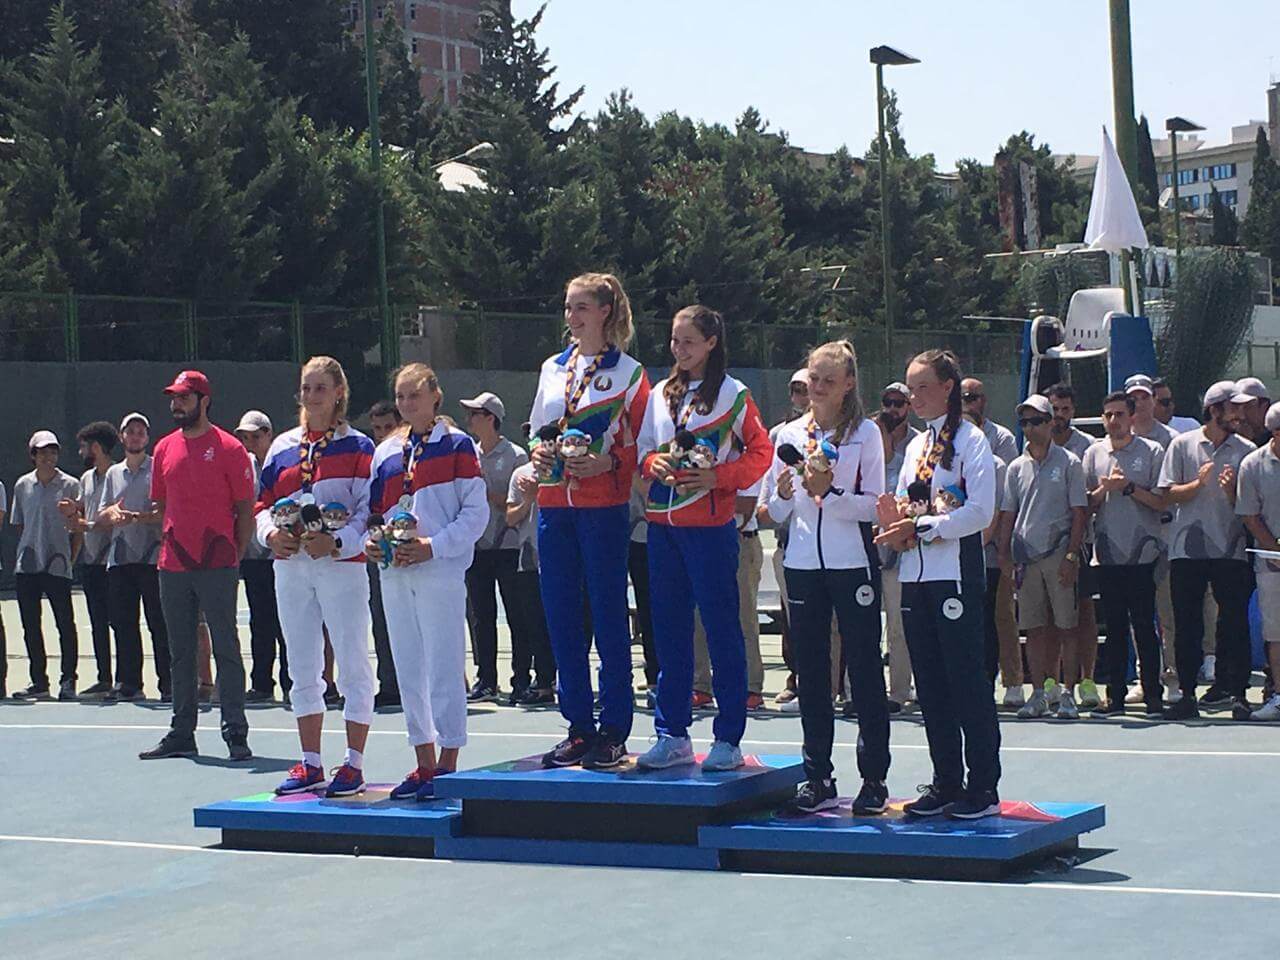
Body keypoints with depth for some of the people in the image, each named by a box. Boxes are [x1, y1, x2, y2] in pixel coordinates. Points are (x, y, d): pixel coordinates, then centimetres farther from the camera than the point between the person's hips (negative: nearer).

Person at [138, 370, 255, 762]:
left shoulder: (228, 449, -3)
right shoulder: (164, 449, 12)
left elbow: (246, 509, -1)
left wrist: (235, 557, -6)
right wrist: (168, 547, 11)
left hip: (217, 567, -5)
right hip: (173, 567, 5)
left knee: (226, 649, -3)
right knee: (180, 653, 10)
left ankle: (235, 734, 0)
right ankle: (181, 735, 16)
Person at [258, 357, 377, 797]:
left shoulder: (357, 446, 0)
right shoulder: (283, 447, 14)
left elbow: (369, 509, -6)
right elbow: (263, 504, 15)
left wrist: (336, 541, -20)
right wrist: (271, 533, -6)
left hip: (341, 563, -5)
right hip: (290, 564, 5)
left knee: (352, 665, -3)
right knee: (302, 667, 9)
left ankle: (354, 764, 3)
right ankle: (310, 764, 17)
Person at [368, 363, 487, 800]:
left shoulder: (456, 445, -2)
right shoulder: (386, 452, 15)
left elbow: (476, 511, -6)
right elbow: (375, 509, 21)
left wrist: (432, 546, -15)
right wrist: (370, 542, 0)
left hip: (441, 570, -6)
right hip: (394, 571, 6)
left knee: (443, 668, -6)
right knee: (408, 670, 9)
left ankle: (447, 764, 0)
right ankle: (423, 764, 17)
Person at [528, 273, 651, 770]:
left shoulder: (628, 372, -1)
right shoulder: (552, 368, 15)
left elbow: (642, 443, -3)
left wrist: (606, 462, -18)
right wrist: (538, 454, 1)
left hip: (604, 505, -6)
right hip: (554, 503, 6)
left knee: (608, 615, -2)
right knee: (561, 615, 6)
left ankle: (614, 731, 4)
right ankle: (579, 727, 14)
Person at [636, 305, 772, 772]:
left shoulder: (733, 395, -2)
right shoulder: (661, 394, 13)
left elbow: (761, 452, -4)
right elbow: (642, 451, 18)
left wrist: (717, 477, -16)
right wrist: (654, 463, -5)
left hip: (710, 526, -6)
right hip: (662, 524, 6)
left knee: (721, 629, -2)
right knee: (669, 629, 8)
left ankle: (728, 739, 4)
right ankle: (672, 735, 15)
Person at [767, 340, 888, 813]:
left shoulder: (866, 433, -1)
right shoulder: (789, 434, 9)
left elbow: (873, 505, -6)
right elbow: (776, 513, 12)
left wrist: (829, 492, -19)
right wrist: (785, 494, -9)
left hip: (853, 563, -4)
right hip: (803, 563, 4)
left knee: (865, 668, 0)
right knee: (811, 672, 7)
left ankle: (874, 779, 5)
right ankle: (818, 778, 14)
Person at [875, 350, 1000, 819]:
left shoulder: (970, 440, -6)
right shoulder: (916, 446, 17)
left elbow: (980, 511, -15)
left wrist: (921, 528, -18)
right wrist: (894, 522, -1)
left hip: (956, 573, -8)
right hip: (915, 574, 8)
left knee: (966, 681, -6)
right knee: (930, 687, 9)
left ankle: (983, 787, 0)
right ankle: (946, 783, 16)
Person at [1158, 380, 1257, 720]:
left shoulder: (1246, 451, 8)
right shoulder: (1182, 445, 6)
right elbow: (1169, 494, 2)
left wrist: (1231, 490, -13)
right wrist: (1198, 483, -14)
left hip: (1231, 549, 1)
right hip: (1187, 549, 0)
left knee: (1234, 624, -4)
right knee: (1187, 627, 2)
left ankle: (1233, 687, 1)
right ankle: (1187, 694, 6)